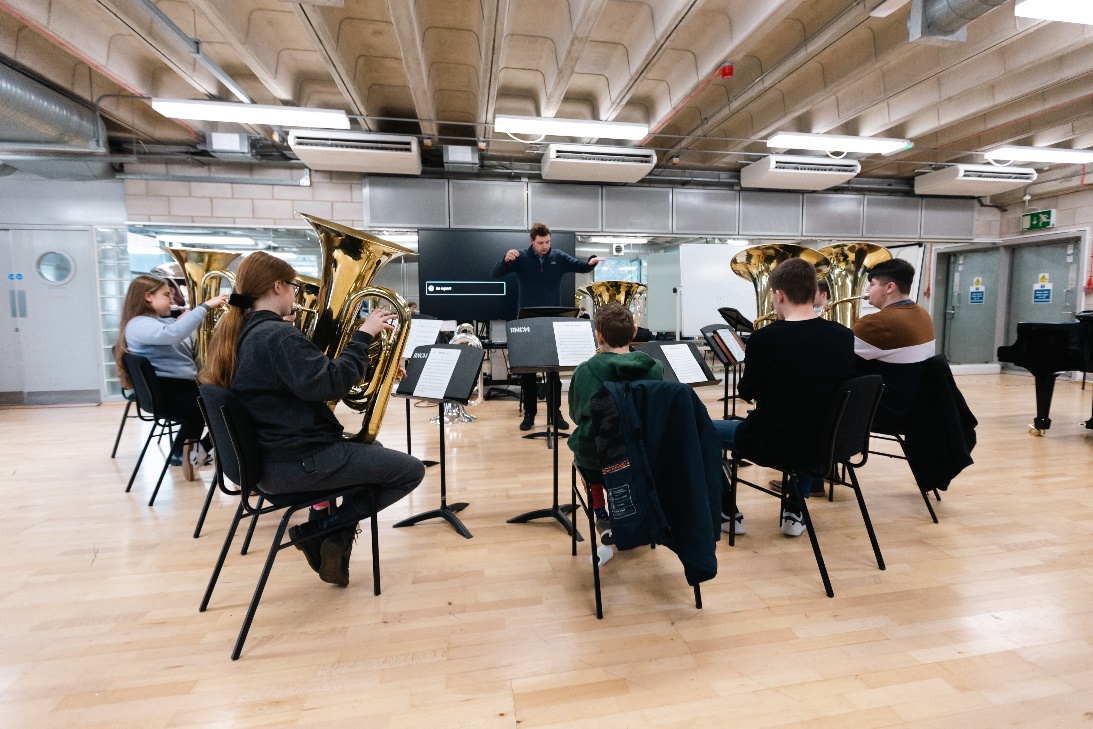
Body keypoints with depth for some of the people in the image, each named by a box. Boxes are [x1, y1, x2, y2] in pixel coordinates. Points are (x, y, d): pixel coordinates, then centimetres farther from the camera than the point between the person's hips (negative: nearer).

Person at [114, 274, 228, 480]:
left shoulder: (164, 322, 21)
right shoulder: (138, 325, -10)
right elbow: (173, 334, -30)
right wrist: (205, 306, -28)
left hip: (184, 386, 10)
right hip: (168, 394, -10)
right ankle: (201, 450, -2)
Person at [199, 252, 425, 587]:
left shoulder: (235, 332, 9)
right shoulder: (278, 335, -22)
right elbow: (331, 384, -30)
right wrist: (363, 335, -22)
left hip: (264, 456, 10)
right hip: (297, 463, -10)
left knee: (371, 448, 30)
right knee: (411, 471, -4)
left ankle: (329, 537, 22)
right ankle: (324, 528, 1)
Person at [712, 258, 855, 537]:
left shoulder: (765, 338, -19)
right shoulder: (843, 336, -5)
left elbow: (748, 392, -3)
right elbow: (831, 386, 12)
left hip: (772, 445, -5)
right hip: (826, 444, 5)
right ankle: (794, 514, 36)